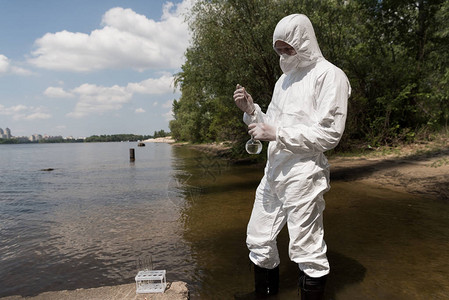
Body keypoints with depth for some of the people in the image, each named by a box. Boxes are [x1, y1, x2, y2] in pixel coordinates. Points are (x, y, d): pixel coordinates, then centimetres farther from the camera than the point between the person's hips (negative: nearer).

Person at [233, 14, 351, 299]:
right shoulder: (284, 79, 18)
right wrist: (251, 109, 1)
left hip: (304, 173, -7)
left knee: (307, 249, 3)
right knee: (259, 240, 14)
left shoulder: (329, 75, -5)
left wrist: (277, 133, -17)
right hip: (273, 171, 8)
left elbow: (329, 134, -14)